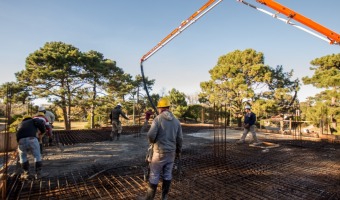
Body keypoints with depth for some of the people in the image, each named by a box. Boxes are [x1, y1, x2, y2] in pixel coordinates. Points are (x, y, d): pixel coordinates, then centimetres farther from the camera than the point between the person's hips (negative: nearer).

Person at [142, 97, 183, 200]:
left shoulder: (157, 119, -12)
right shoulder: (176, 121, 3)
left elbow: (151, 135, -20)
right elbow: (180, 139, 5)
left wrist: (152, 141, 3)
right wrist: (178, 151, 18)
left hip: (160, 152, -5)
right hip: (171, 152, 5)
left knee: (154, 175, 6)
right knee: (167, 174, 15)